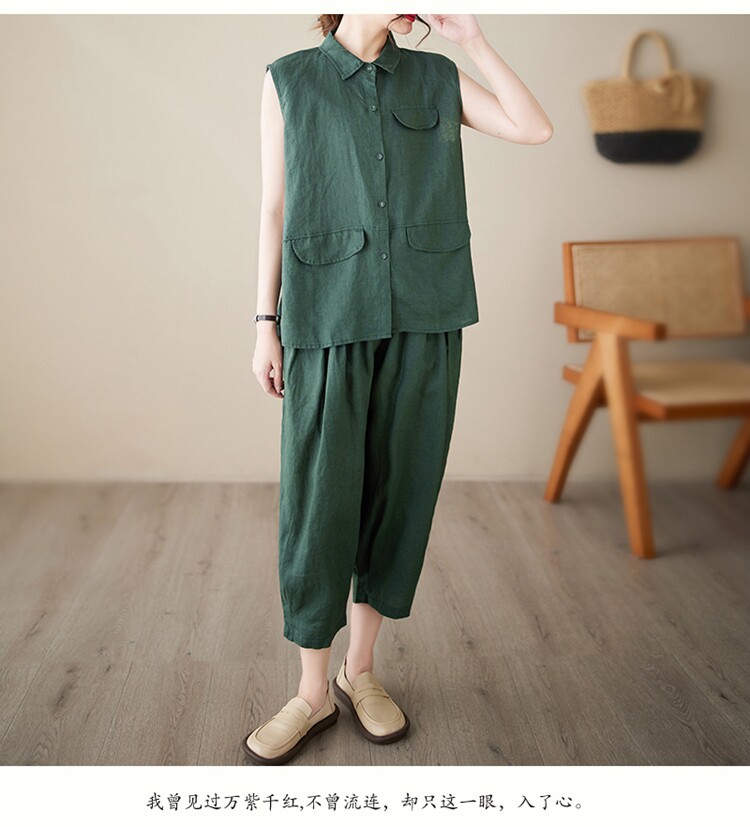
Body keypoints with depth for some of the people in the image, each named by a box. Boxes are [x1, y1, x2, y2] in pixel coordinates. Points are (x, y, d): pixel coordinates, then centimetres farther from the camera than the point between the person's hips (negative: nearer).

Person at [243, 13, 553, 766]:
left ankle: (361, 670, 22)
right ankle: (313, 691, 12)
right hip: (328, 316, -2)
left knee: (399, 487, 5)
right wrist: (266, 327, 1)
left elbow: (536, 130, 5)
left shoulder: (437, 78, 13)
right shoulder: (288, 81, 7)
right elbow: (275, 210, 5)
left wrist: (472, 37, 3)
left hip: (424, 316, 3)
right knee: (316, 499, -4)